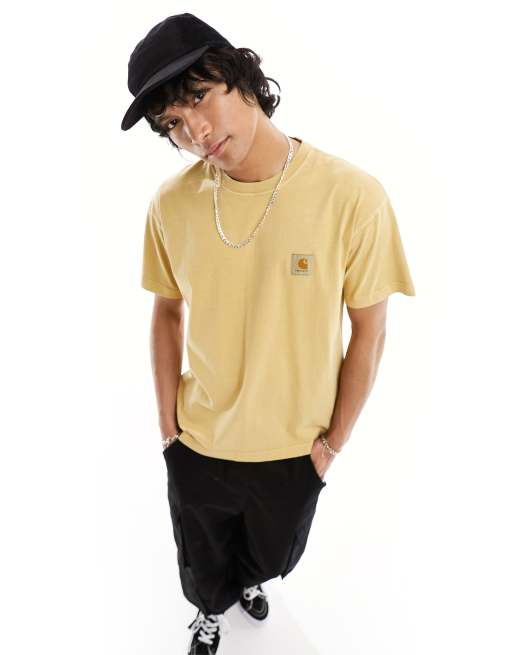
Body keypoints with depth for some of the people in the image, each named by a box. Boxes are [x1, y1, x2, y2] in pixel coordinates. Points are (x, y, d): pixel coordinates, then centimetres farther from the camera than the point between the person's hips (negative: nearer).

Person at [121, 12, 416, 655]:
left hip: (295, 450, 0)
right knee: (203, 562, 28)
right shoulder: (170, 203, -15)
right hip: (196, 444, 1)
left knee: (273, 554, 30)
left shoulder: (352, 196, -23)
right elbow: (167, 311, -1)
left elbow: (369, 329, -13)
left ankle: (251, 579, 67)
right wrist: (168, 422, 0)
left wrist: (334, 440, -6)